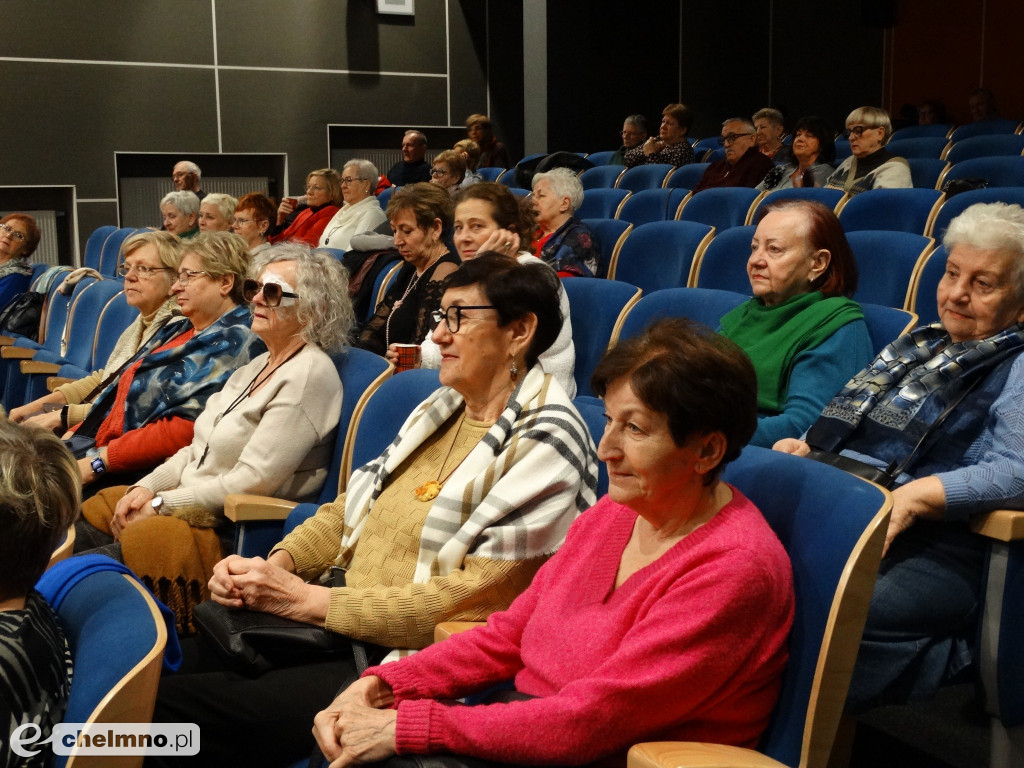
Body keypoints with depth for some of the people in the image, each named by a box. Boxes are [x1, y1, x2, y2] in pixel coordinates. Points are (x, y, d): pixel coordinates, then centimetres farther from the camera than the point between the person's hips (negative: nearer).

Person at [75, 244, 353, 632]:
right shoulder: (260, 365, 15)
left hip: (238, 529, -9)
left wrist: (161, 505, -14)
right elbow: (201, 448, 18)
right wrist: (147, 487, 1)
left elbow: (253, 480, -20)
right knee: (94, 510, -1)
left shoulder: (310, 373, -15)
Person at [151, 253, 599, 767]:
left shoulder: (545, 442, -13)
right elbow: (351, 509, 19)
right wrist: (274, 565, -2)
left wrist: (311, 600, -16)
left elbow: (483, 595, -20)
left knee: (163, 704, -20)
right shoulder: (441, 407, 14)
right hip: (331, 621, 8)